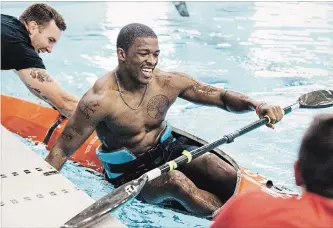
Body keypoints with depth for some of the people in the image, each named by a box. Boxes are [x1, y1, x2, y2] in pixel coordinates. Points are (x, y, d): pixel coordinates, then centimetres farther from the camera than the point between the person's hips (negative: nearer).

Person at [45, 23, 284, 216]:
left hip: (167, 149, 5)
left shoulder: (169, 82, -10)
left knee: (229, 178, -19)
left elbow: (221, 96, -4)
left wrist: (257, 105, -23)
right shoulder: (100, 100, -23)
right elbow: (61, 151, -17)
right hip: (129, 170, -4)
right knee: (176, 181, -35)